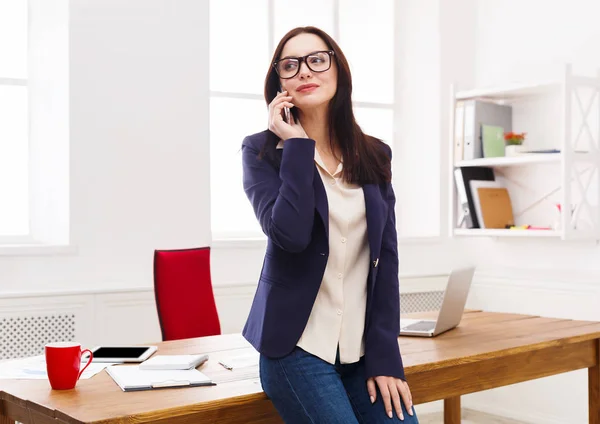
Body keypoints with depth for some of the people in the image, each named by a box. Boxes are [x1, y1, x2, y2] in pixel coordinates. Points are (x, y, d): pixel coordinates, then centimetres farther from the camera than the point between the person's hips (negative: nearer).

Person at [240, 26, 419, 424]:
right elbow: (290, 235, -21)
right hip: (297, 344, -3)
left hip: (362, 346, 4)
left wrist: (385, 355, -3)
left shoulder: (375, 155, 7)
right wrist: (298, 145, -14)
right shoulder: (262, 151, -4)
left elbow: (386, 256, 3)